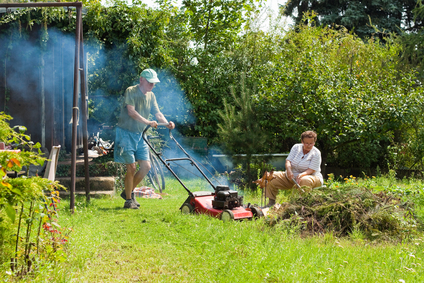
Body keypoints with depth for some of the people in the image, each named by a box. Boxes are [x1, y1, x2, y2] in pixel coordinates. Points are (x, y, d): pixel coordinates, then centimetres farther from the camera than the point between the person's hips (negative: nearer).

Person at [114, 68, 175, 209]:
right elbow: (131, 112, -24)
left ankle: (128, 192, 19)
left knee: (146, 166, 1)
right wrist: (148, 122, -35)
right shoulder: (131, 91, -12)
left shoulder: (151, 96, 9)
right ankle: (128, 200, 5)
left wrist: (167, 123, -19)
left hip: (140, 134, 7)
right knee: (132, 167, -8)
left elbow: (157, 113, 2)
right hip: (126, 133, -7)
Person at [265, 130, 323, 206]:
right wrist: (289, 170, -28)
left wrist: (301, 175, -36)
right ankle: (271, 202, -9)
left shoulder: (316, 153, -9)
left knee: (305, 180, -43)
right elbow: (288, 160, -4)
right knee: (272, 177, -14)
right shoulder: (296, 147, 4)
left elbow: (311, 170, -16)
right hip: (291, 177, 5)